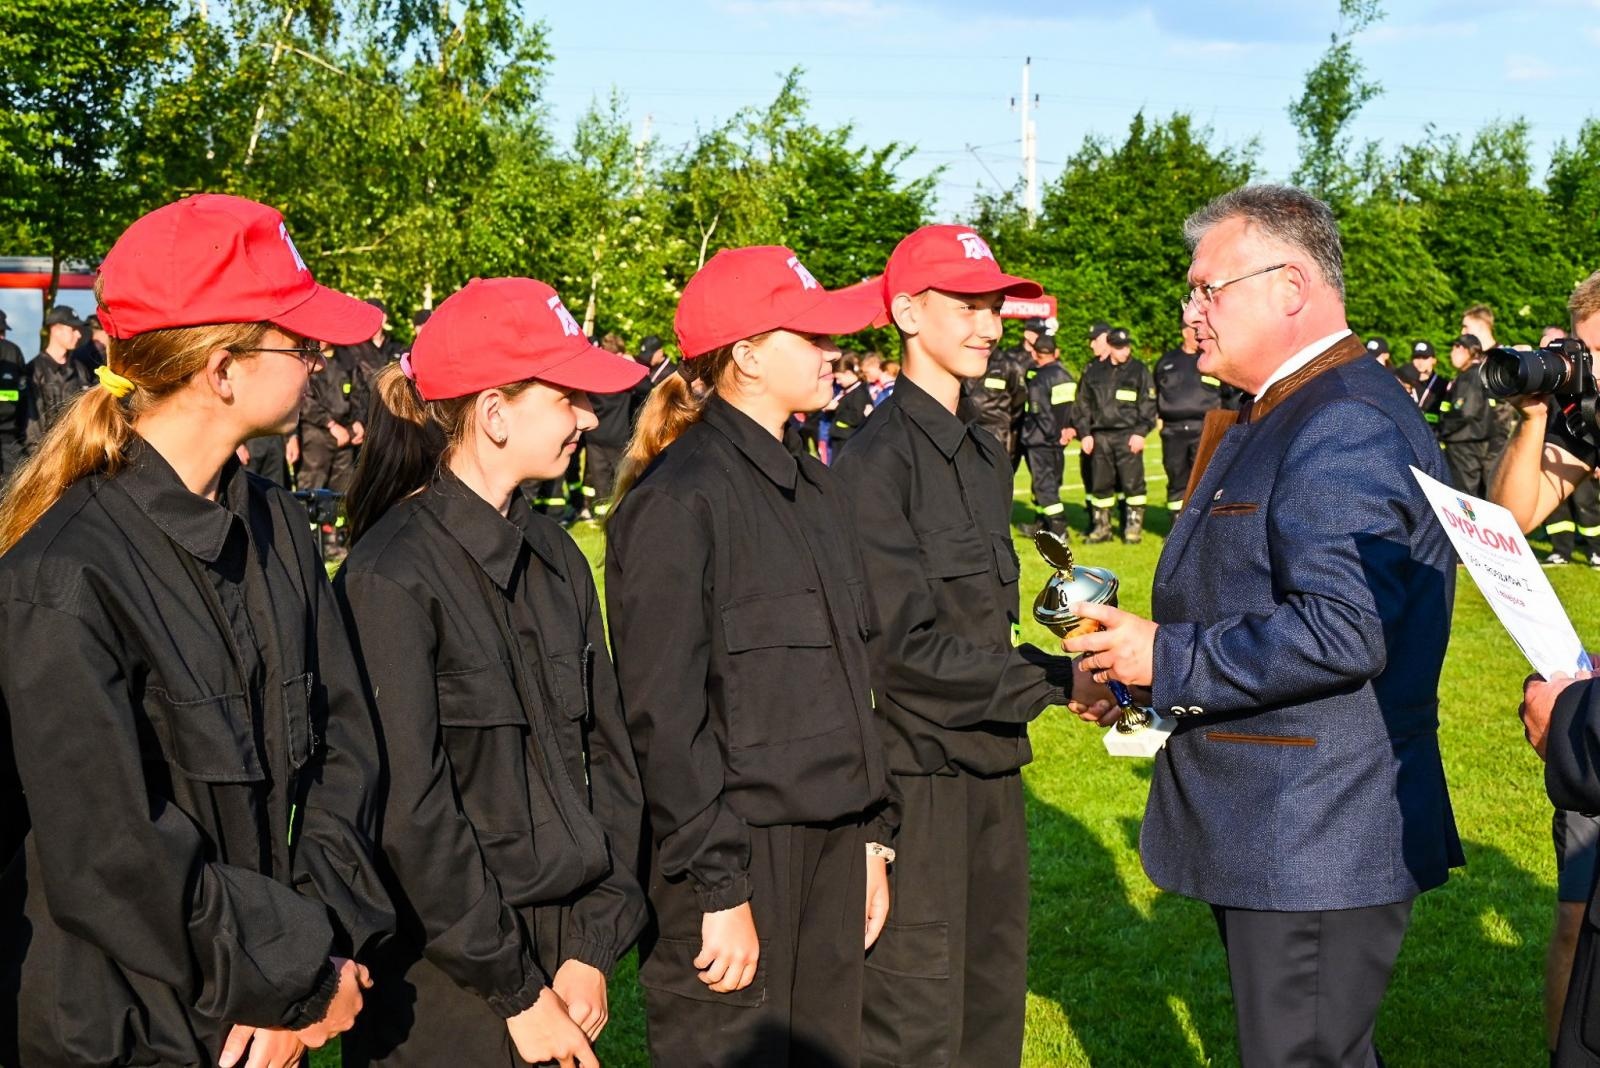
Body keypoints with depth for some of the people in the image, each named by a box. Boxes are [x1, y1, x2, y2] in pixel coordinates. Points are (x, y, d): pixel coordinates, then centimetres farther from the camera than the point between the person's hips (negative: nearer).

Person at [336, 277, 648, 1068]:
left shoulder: (556, 558, 6)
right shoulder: (392, 577, -15)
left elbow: (608, 752, 6)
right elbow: (413, 812, -17)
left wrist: (593, 948, -2)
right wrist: (516, 993, -13)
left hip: (562, 954, 6)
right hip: (446, 987, -6)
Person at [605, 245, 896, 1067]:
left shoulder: (815, 491, 13)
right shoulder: (679, 498, -12)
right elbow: (664, 713, -15)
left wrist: (872, 836, 15)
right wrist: (718, 889, -17)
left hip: (829, 846, 8)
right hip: (736, 852, -8)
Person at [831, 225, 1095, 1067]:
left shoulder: (984, 455, 13)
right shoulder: (879, 459, -13)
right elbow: (906, 646, -19)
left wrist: (1048, 667, 0)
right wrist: (1059, 680, -16)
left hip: (990, 762, 8)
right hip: (916, 769, -8)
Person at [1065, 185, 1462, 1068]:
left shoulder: (1347, 425, -20)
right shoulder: (1278, 421, 16)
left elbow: (1342, 632, -30)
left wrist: (1168, 659, -19)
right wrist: (1140, 665, 10)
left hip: (1316, 846, -11)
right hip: (1273, 831, 11)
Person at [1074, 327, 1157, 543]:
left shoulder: (1139, 371, 3)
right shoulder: (1093, 372, 10)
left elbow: (1148, 404, 1)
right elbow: (1083, 405, 14)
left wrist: (1141, 432, -8)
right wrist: (1084, 433, 5)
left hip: (1128, 436, -3)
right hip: (1100, 436, 3)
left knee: (1132, 482, -5)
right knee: (1100, 484, 7)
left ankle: (1134, 526, 4)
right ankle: (1101, 526, 16)